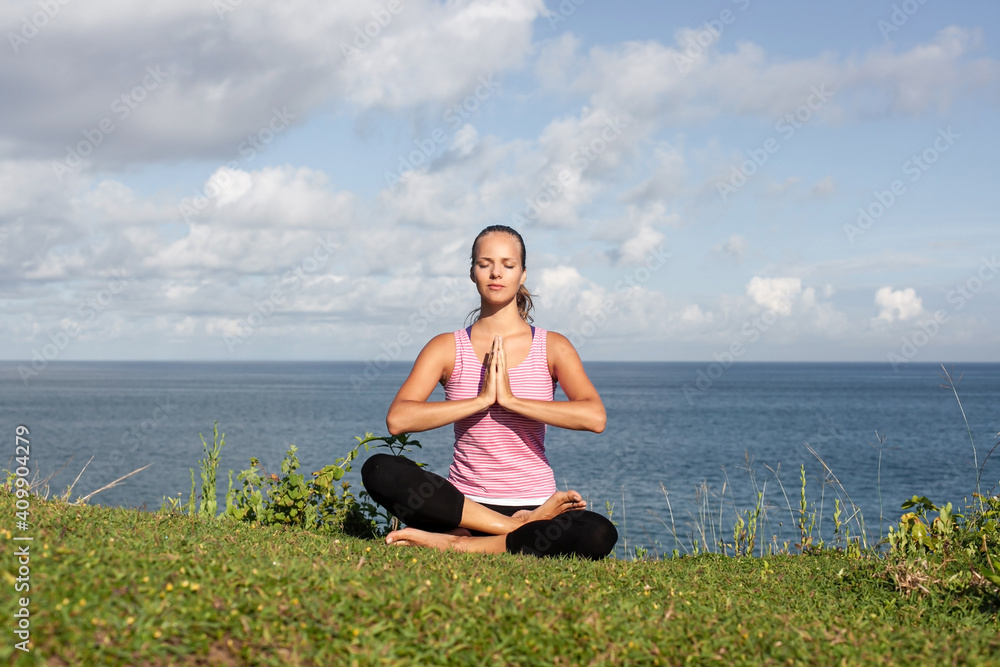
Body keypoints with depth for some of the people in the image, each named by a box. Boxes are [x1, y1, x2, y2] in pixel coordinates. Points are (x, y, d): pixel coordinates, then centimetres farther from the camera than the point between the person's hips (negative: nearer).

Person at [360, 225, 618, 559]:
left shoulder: (552, 347, 4)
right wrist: (481, 399, -17)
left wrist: (511, 399, -18)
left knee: (599, 534, -32)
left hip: (534, 504, 0)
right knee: (378, 470, -26)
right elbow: (397, 419, -13)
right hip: (464, 504, 1)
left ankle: (458, 544, -22)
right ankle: (518, 531, -23)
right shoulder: (447, 347, 4)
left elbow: (594, 417, -15)